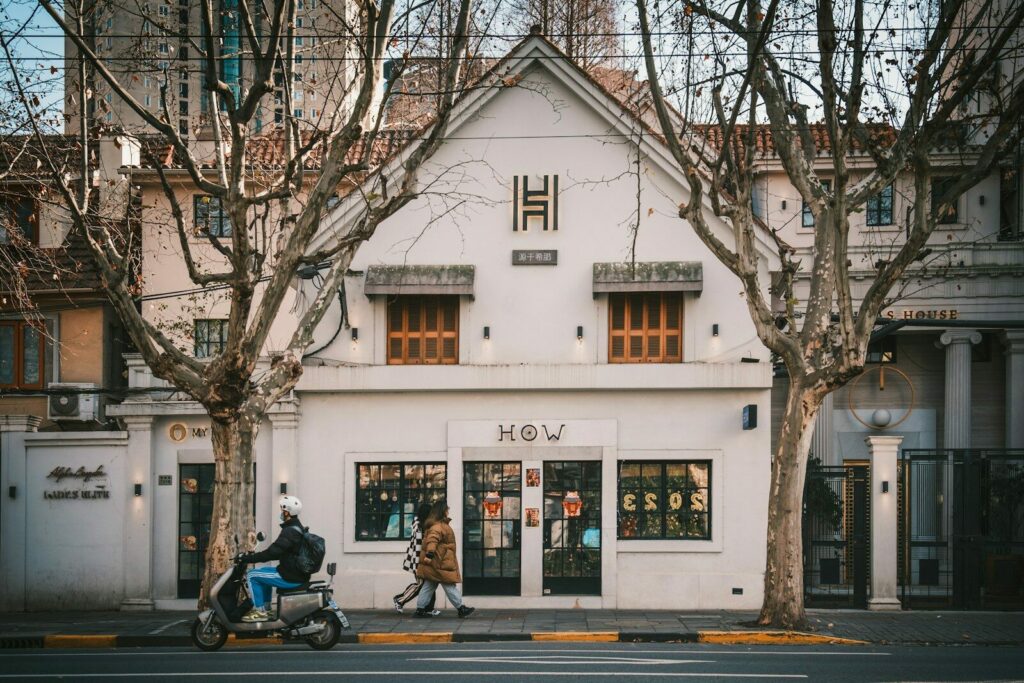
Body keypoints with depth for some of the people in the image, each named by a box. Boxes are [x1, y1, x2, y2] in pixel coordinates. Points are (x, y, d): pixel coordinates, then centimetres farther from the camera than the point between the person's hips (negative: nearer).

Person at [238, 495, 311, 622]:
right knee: (264, 573, 29)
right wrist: (253, 556, 22)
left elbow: (272, 553, -24)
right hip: (299, 574, 10)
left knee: (252, 575, -3)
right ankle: (266, 608, 28)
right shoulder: (298, 528, 13)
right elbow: (278, 552, 22)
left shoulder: (289, 531, -20)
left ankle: (260, 611, -1)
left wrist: (248, 558, -16)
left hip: (290, 578, -10)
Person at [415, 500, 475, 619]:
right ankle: (461, 608, 3)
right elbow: (432, 540, -32)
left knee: (429, 586, 12)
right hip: (439, 564, -11)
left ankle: (420, 609, 13)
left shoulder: (440, 524, 17)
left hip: (436, 563, 11)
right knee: (449, 586, -3)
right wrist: (429, 554, -42)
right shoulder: (438, 526, -18)